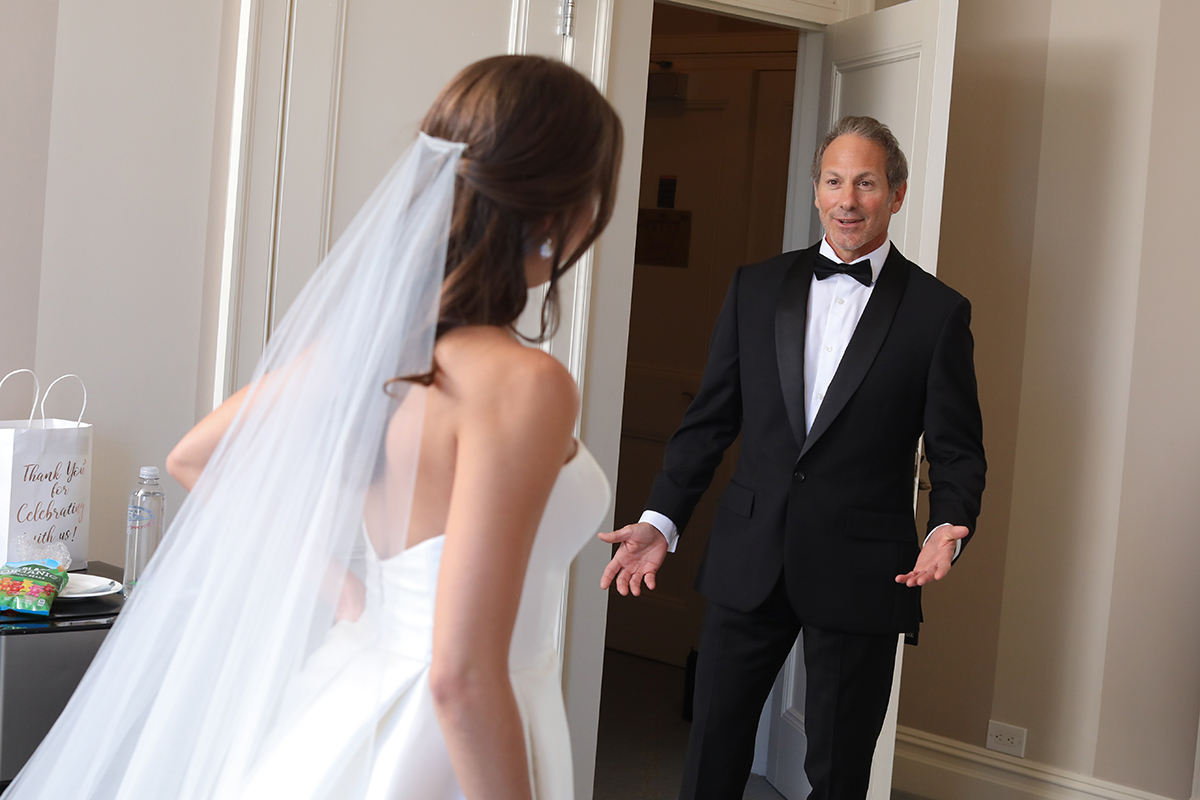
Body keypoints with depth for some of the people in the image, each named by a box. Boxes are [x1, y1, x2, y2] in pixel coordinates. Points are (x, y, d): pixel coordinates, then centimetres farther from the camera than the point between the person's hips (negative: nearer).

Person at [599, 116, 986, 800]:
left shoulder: (938, 311, -1)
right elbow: (710, 419, 8)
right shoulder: (756, 288, 7)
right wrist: (662, 521, -2)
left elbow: (958, 450, -1)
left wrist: (948, 529, -20)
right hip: (750, 562, 2)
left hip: (860, 573, -2)